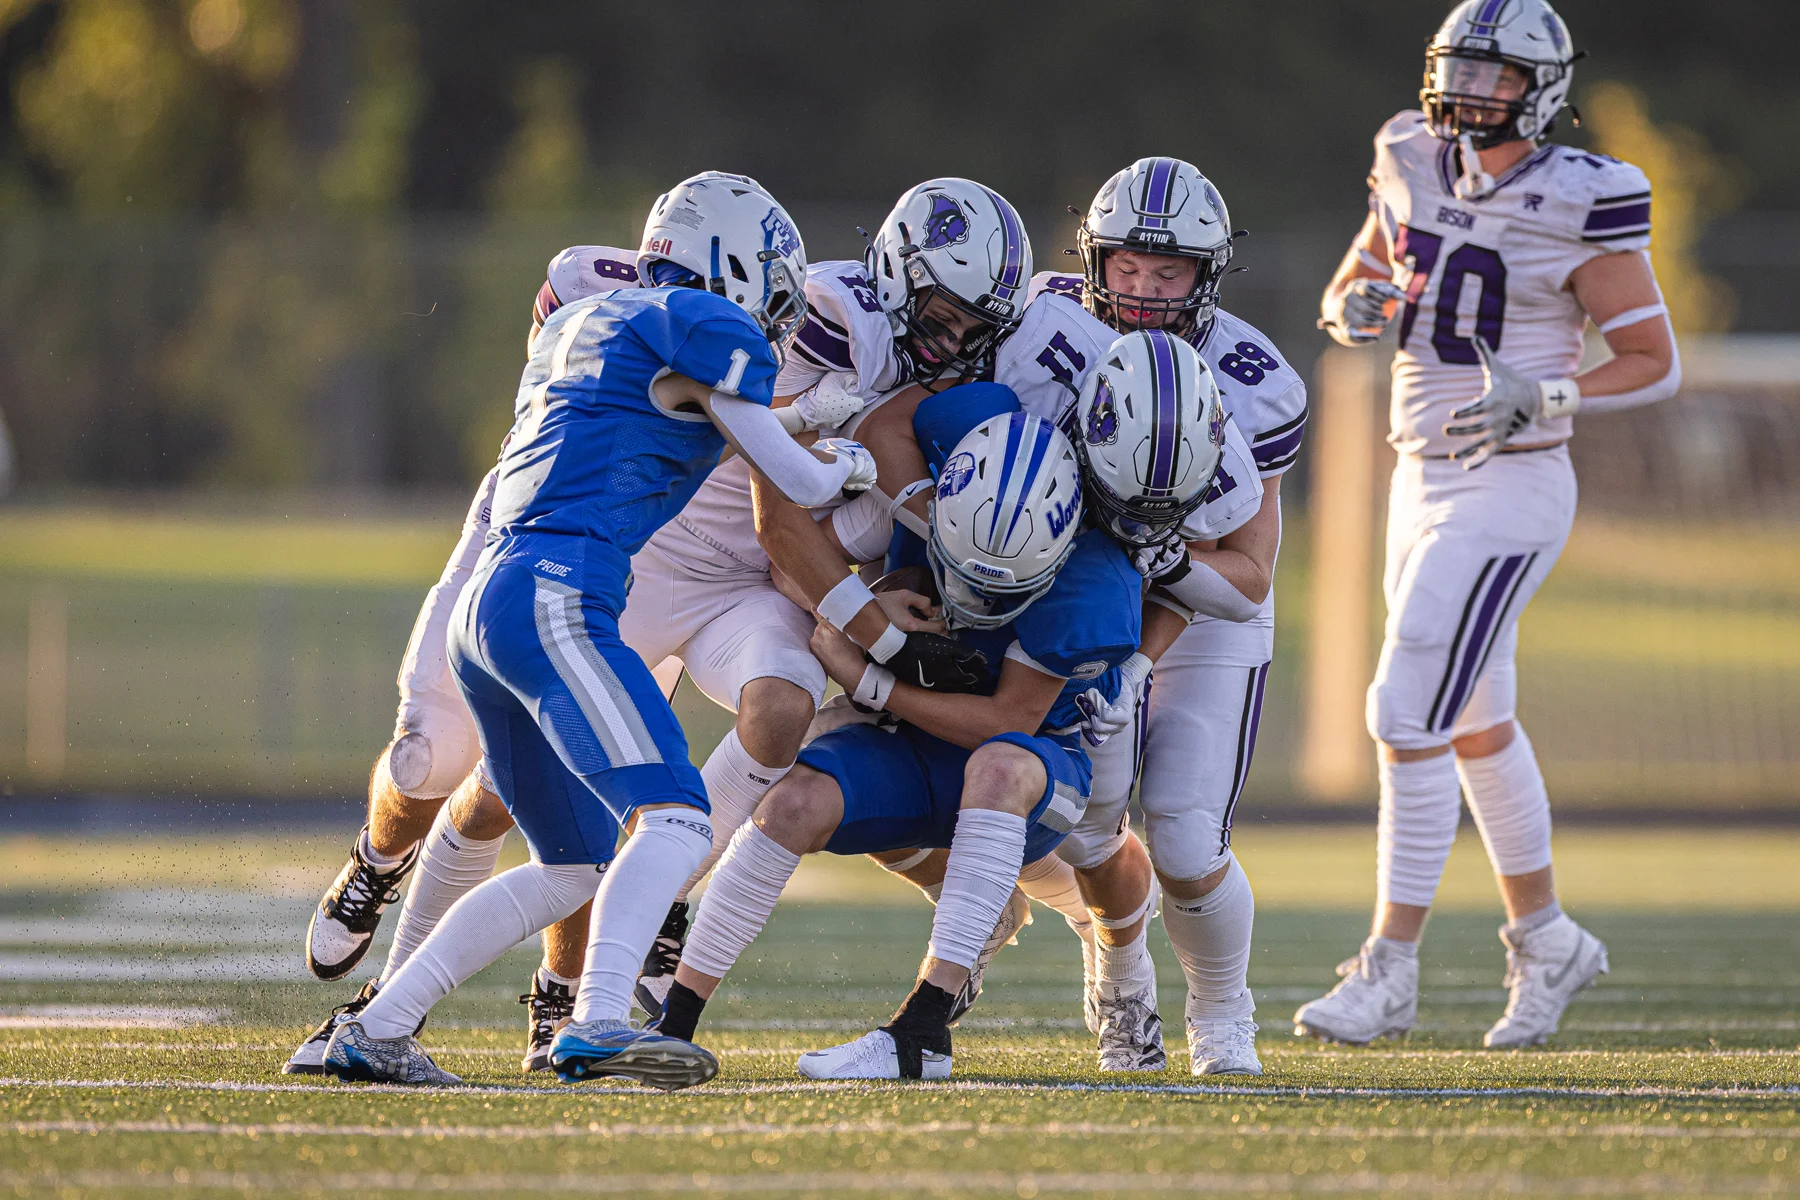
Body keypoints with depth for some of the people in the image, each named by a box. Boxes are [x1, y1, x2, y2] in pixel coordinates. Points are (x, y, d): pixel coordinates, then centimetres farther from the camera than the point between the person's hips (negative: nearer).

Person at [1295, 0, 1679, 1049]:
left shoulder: (1577, 207, -14)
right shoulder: (1419, 171, 4)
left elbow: (1656, 363, -9)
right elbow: (1351, 284, 17)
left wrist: (1540, 398, -24)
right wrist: (1355, 305, -7)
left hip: (1510, 492, -8)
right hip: (1427, 481, 8)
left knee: (1409, 718, -12)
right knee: (1475, 724, 17)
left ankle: (1391, 972, -6)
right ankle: (1546, 941, 32)